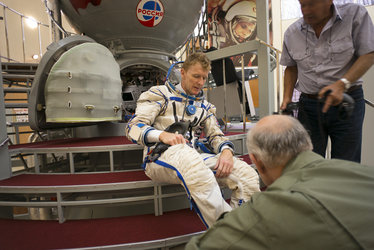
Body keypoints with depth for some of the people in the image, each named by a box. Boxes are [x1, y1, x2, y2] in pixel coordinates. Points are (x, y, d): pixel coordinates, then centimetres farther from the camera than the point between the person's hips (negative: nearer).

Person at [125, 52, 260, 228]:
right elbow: (133, 127, 2)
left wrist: (226, 151, -6)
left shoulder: (204, 106, 26)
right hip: (160, 157, -4)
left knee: (248, 174, -20)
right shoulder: (160, 94, 11)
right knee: (187, 156, -42)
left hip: (194, 156, 5)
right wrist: (162, 135, -19)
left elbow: (215, 134, 19)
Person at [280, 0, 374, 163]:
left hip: (346, 102, -1)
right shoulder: (292, 32, 5)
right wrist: (287, 98, 4)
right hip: (308, 105, 2)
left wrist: (342, 84, -20)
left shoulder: (355, 14, -3)